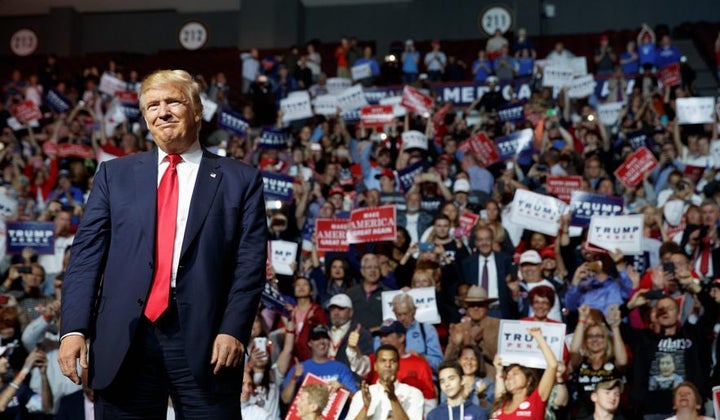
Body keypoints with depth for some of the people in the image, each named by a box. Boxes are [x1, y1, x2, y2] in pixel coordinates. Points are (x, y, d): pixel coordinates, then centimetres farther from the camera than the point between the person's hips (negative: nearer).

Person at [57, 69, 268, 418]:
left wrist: (233, 330, -11)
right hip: (124, 339, 2)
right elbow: (86, 255, 8)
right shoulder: (115, 175, 14)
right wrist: (74, 328, -4)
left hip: (203, 340, -2)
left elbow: (250, 263, 2)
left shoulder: (240, 180, 9)